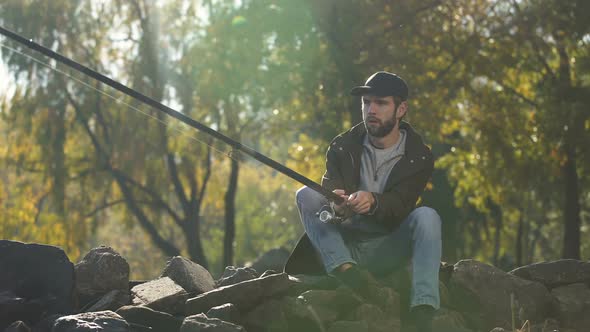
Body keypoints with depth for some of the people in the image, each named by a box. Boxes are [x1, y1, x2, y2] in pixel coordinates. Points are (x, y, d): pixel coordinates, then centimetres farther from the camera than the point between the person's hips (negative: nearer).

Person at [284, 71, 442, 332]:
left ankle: (423, 311, -41)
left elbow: (400, 207, -14)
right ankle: (345, 270, -42)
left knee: (427, 216, -27)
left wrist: (373, 202, -38)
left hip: (386, 251, -1)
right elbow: (330, 188, -12)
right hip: (341, 248, 1)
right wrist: (336, 205, -38)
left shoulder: (419, 157, 1)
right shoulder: (343, 147, 5)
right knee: (307, 195, -19)